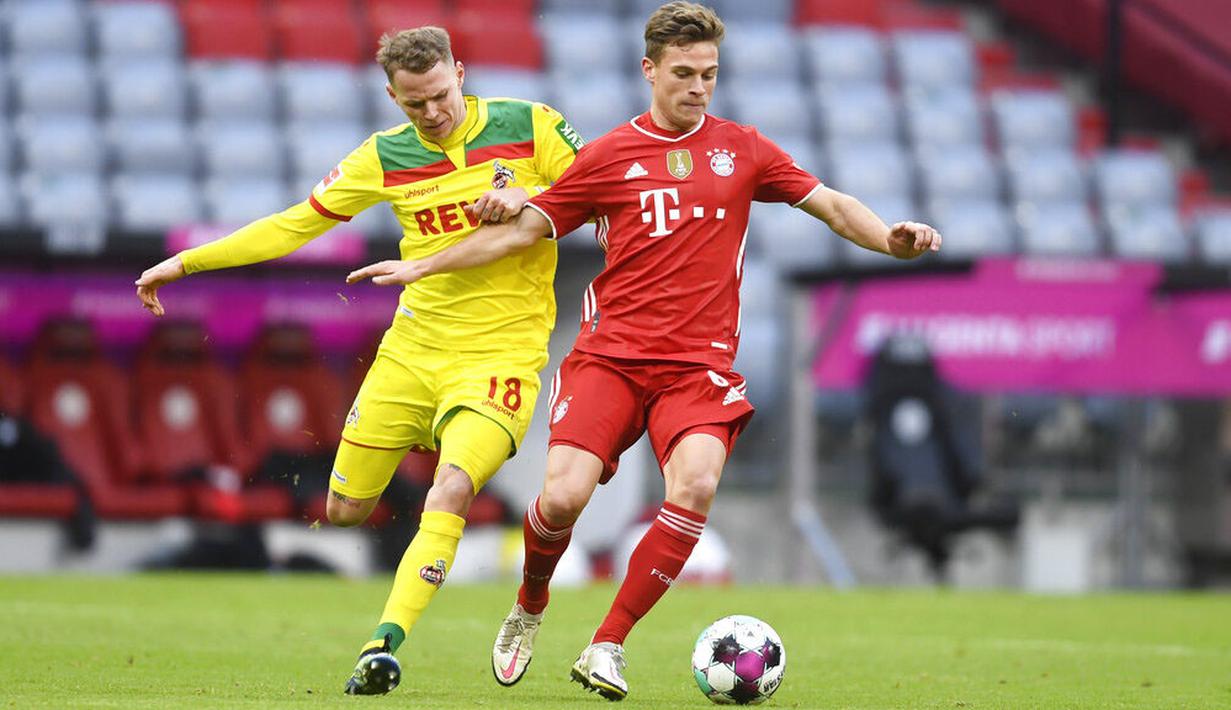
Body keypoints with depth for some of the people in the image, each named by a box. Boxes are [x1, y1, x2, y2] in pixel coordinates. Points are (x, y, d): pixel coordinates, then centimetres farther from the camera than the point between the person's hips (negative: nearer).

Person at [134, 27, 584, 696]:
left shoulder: (528, 126, -4)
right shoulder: (386, 157, 4)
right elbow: (295, 224, 12)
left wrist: (530, 199, -20)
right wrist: (185, 262, 11)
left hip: (500, 351, -4)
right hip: (412, 345, 4)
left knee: (450, 491, -27)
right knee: (345, 510, 5)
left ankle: (384, 644, -28)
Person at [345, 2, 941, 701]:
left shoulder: (741, 149, 10)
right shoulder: (610, 155, 7)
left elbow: (831, 204, 13)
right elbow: (525, 228, 14)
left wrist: (889, 238, -6)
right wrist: (424, 266, 11)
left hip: (699, 365, 1)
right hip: (611, 354, 0)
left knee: (696, 485, -27)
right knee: (563, 496, -18)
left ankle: (608, 645, -15)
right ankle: (529, 608, 17)